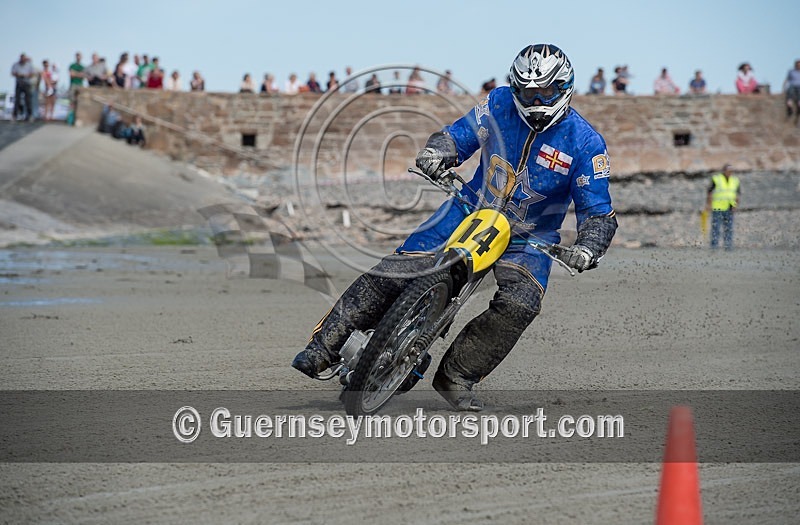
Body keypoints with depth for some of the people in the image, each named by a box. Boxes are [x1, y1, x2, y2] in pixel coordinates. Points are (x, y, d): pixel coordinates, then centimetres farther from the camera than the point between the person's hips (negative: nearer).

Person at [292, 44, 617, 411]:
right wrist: (436, 152, -18)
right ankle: (323, 346, -7)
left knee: (521, 302, -29)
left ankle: (457, 377, -13)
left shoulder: (586, 143, -14)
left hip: (530, 236, -1)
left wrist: (587, 248, -31)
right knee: (394, 271, -15)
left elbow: (598, 212, -11)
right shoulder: (500, 104, -6)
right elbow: (459, 135, 6)